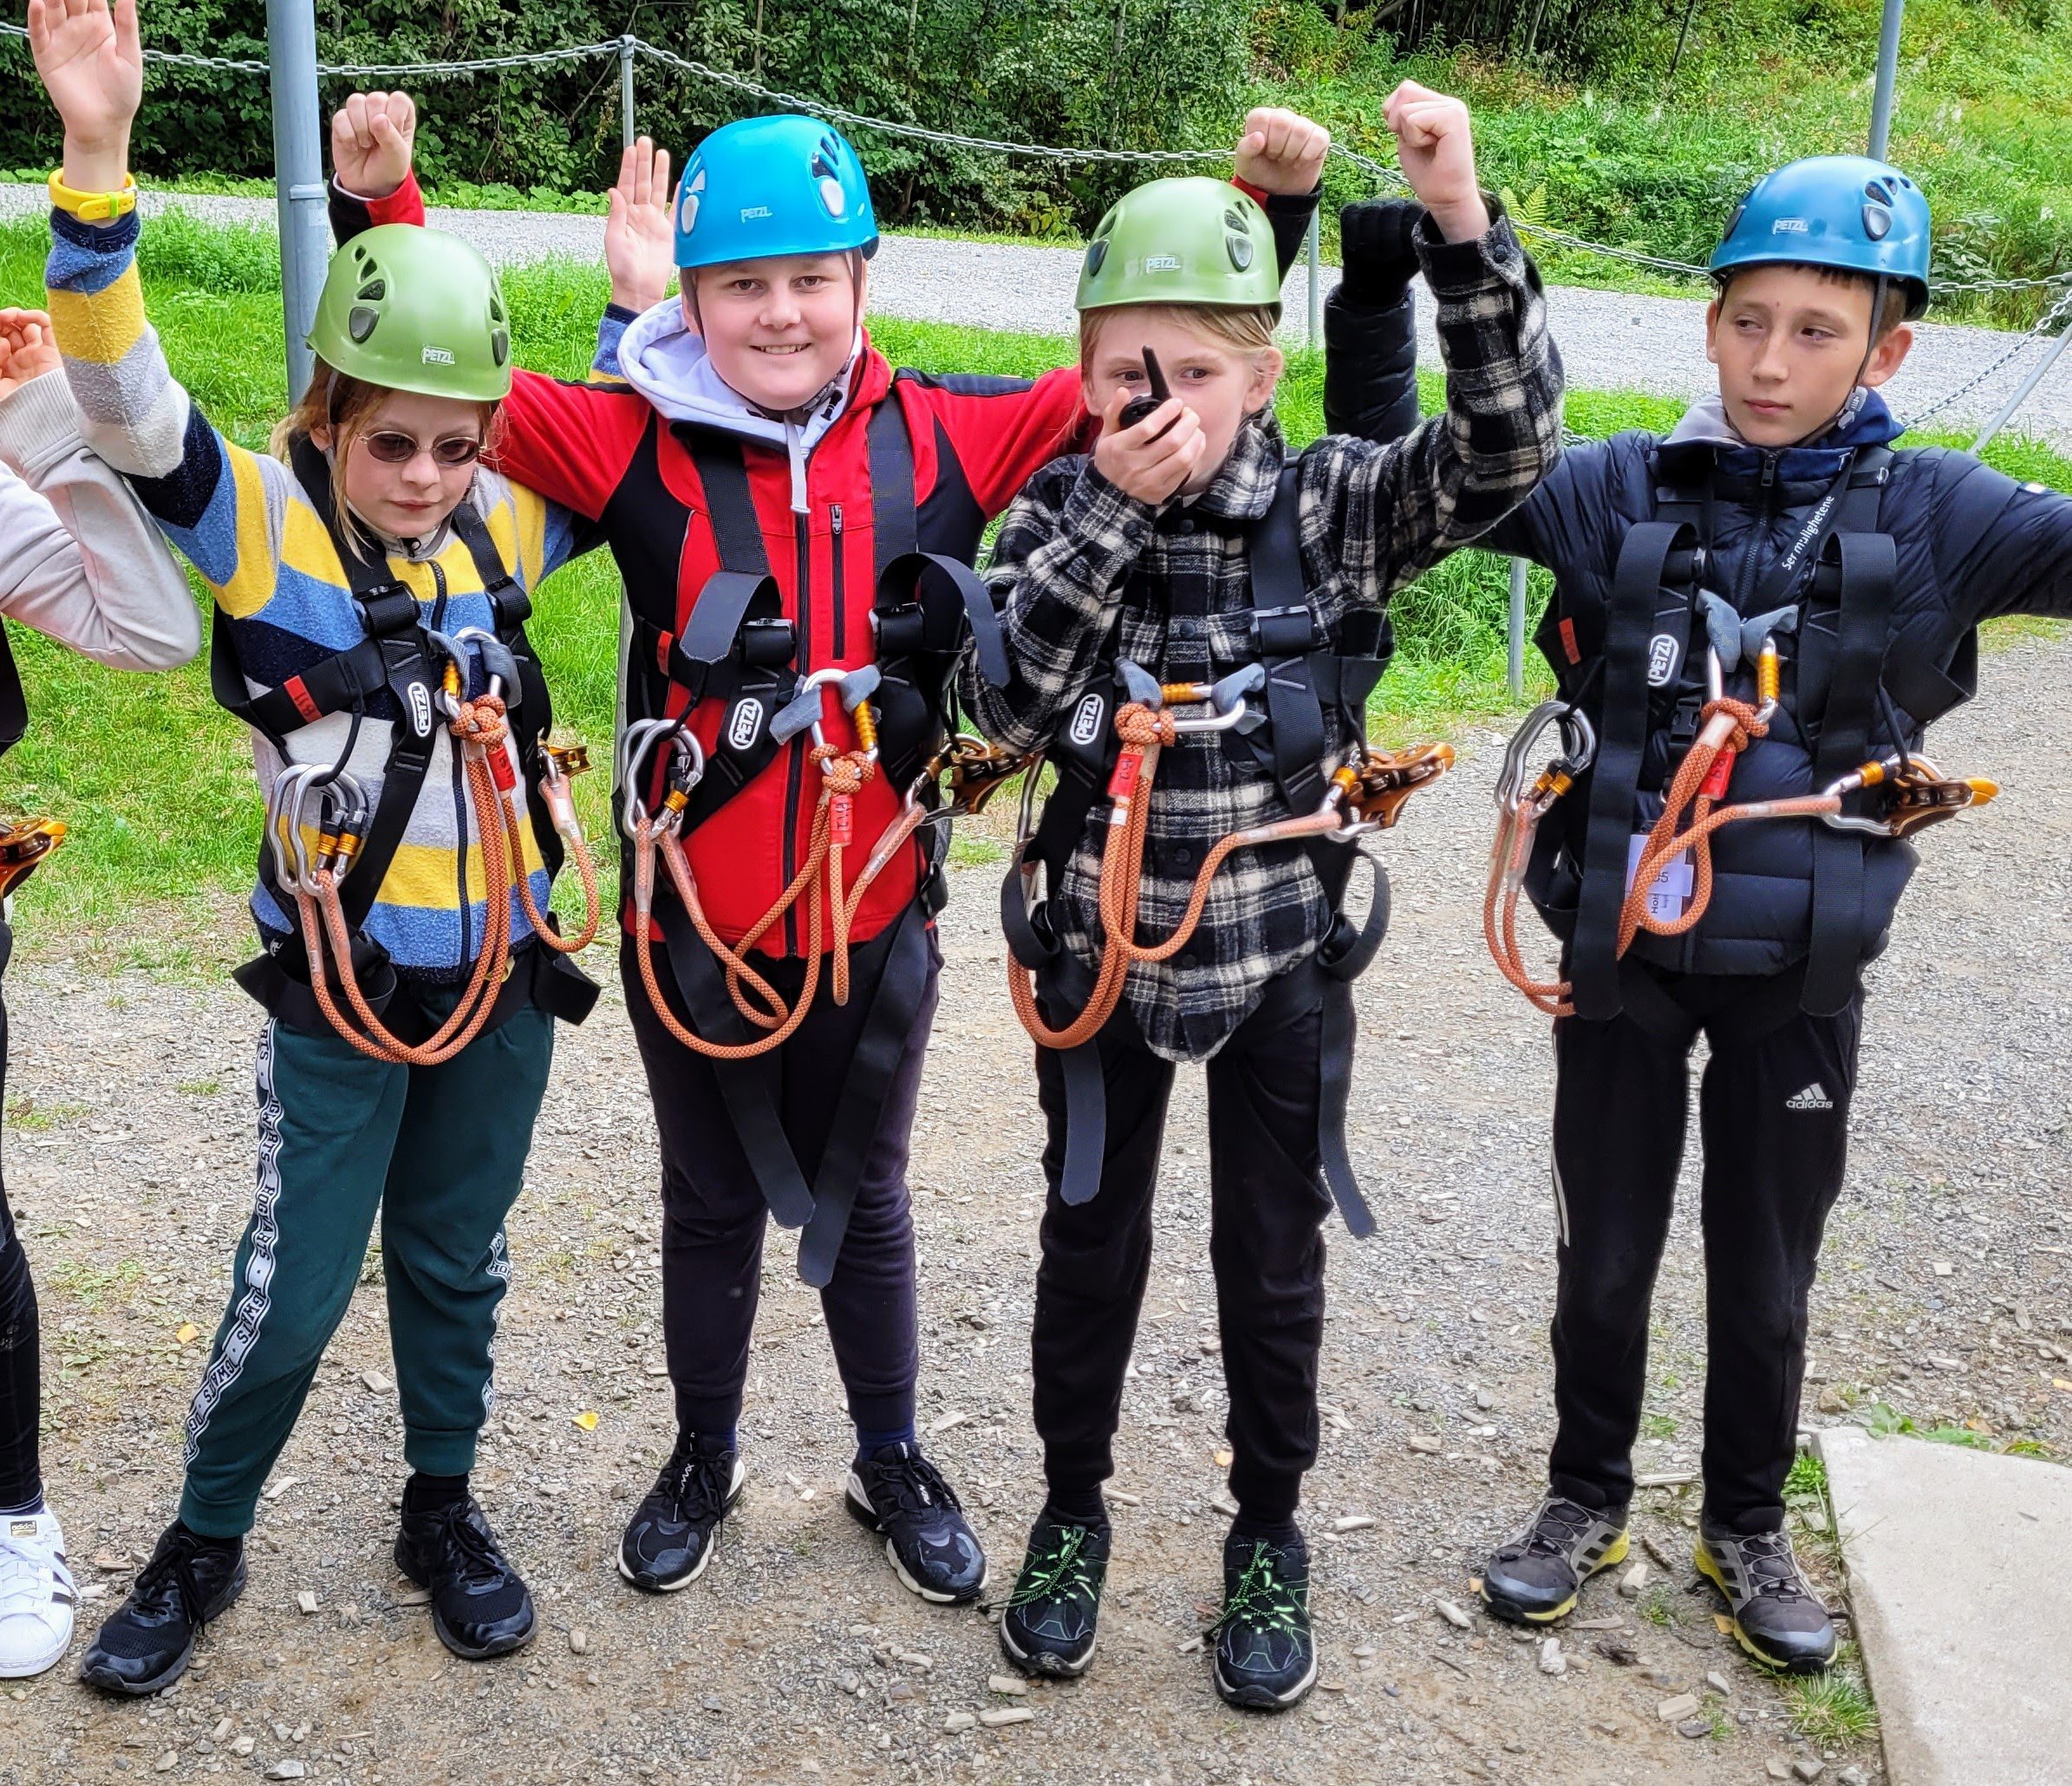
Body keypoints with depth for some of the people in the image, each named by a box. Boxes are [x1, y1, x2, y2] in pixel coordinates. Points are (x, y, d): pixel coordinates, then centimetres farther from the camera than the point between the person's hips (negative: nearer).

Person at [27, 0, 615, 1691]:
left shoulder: (498, 526, 1)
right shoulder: (262, 522, -11)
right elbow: (128, 405, -27)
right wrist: (96, 166, -39)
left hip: (505, 969, 4)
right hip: (340, 982, -4)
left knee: (456, 1261, 18)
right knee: (295, 1285, 5)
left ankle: (444, 1507, 38)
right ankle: (203, 1545, 29)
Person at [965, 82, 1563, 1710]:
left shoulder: (1335, 504, -9)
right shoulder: (1058, 509, -7)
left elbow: (1507, 444, -23)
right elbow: (1007, 704, -19)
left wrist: (1464, 226, -34)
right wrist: (1110, 512, -25)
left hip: (1282, 953, 0)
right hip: (1102, 949, 1)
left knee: (1274, 1256, 13)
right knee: (1092, 1242, 16)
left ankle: (1269, 1542, 34)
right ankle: (1073, 1513, 37)